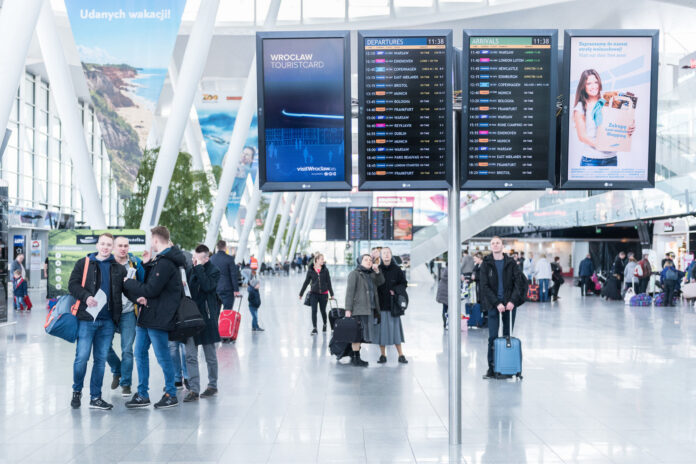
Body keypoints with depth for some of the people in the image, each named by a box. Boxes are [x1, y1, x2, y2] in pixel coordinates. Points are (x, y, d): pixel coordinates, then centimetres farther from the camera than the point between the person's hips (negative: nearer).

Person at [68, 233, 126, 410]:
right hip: (86, 318, -3)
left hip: (108, 321, 3)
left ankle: (95, 397, 15)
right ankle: (77, 391, 18)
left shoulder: (119, 269, 13)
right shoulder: (83, 264, 6)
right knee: (82, 357, -5)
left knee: (101, 359, 7)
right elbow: (73, 284, -1)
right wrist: (86, 296, -17)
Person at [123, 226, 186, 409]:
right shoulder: (160, 260, 14)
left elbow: (151, 290, -20)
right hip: (147, 315, 10)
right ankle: (142, 394, 20)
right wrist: (146, 264, 2)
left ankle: (171, 395, 14)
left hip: (158, 318, -10)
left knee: (162, 357, 1)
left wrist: (128, 283, -8)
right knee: (140, 353, 12)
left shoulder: (166, 263, -19)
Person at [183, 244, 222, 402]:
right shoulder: (191, 271, 9)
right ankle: (194, 389, 1)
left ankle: (213, 385, 24)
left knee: (210, 356, 9)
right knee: (190, 355, -2)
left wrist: (199, 267, -21)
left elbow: (207, 286, -24)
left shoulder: (214, 271, -6)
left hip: (207, 317, -4)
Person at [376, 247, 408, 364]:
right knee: (381, 329, 2)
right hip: (379, 304, 0)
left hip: (392, 305, 0)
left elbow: (404, 283, 11)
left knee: (395, 329, 1)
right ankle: (383, 355, 12)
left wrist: (396, 290, -5)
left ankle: (401, 355, 8)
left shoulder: (397, 270, 4)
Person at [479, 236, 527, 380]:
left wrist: (513, 301, -13)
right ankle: (492, 368, 2)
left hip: (510, 304, 1)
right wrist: (497, 303, -13)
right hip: (493, 305, -1)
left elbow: (519, 282, -1)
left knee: (508, 336, 7)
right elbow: (485, 287, -4)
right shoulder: (486, 264, 1)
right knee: (493, 337, -4)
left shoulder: (510, 263, 3)